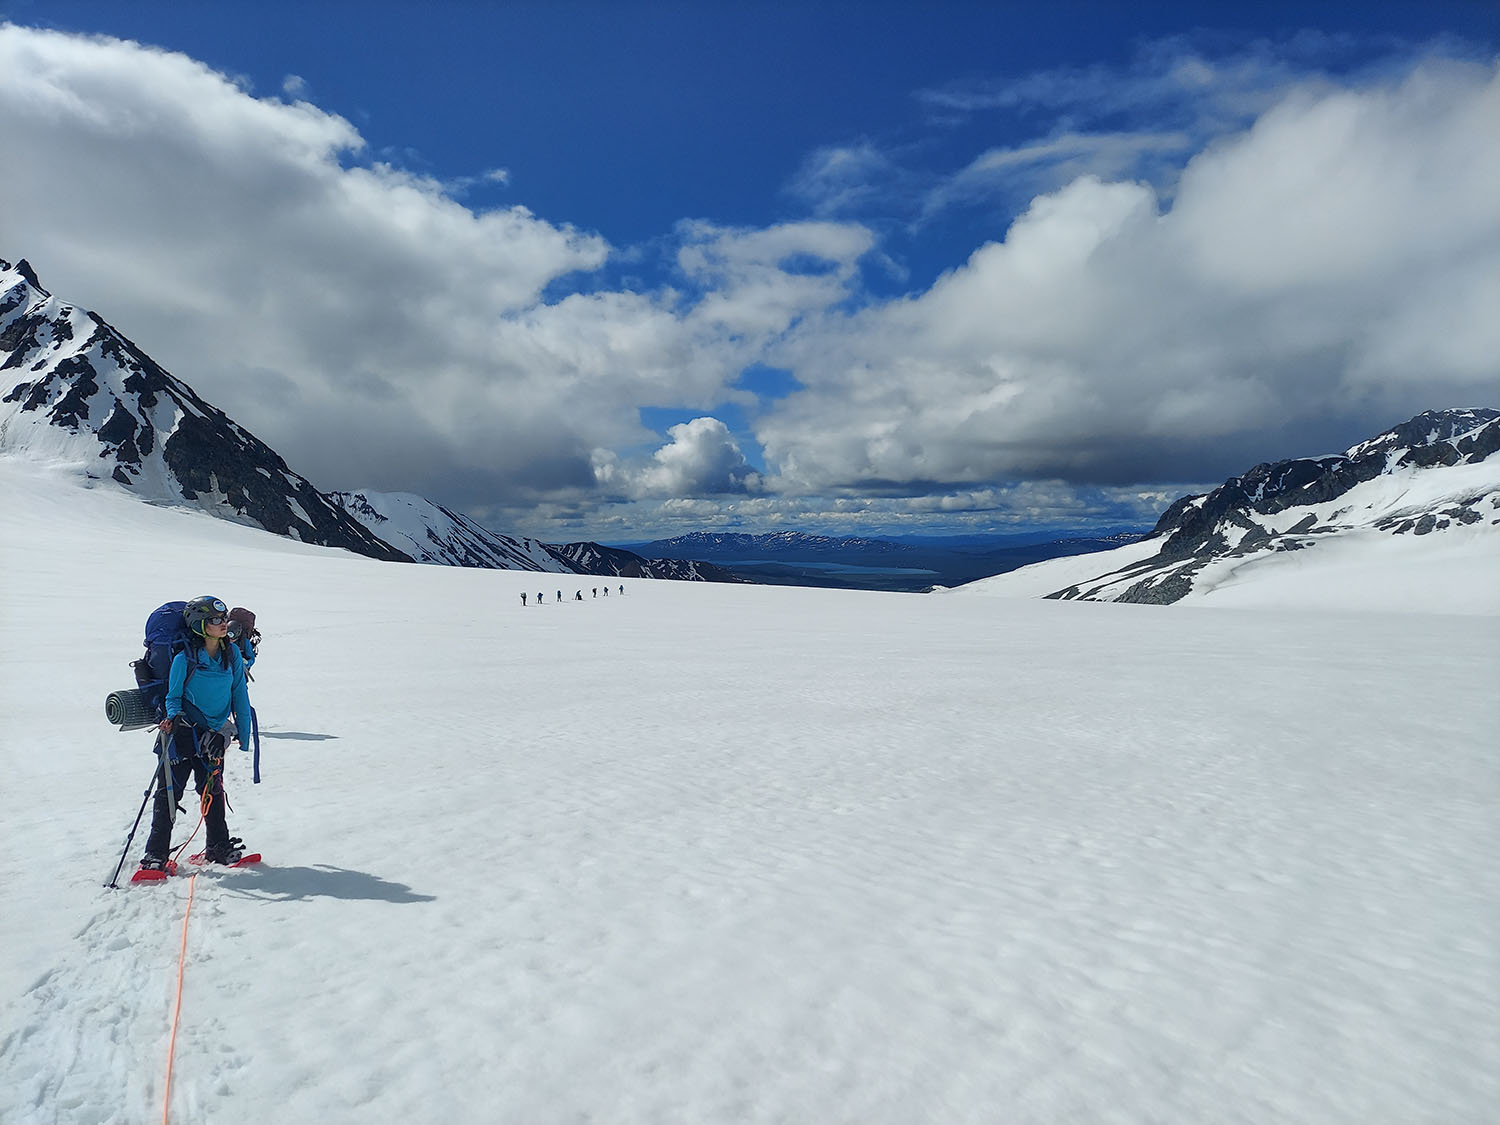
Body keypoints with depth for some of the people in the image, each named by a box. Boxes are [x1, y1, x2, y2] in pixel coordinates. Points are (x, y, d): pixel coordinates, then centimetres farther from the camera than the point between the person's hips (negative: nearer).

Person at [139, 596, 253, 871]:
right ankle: (156, 854, 11)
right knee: (169, 792, 0)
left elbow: (239, 695, 4)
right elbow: (173, 697, -4)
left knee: (212, 791, 11)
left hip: (213, 734, 3)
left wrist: (244, 733, 5)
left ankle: (218, 847, 24)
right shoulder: (184, 659, -14)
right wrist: (174, 717, -26)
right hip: (183, 732, -3)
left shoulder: (232, 654, -3)